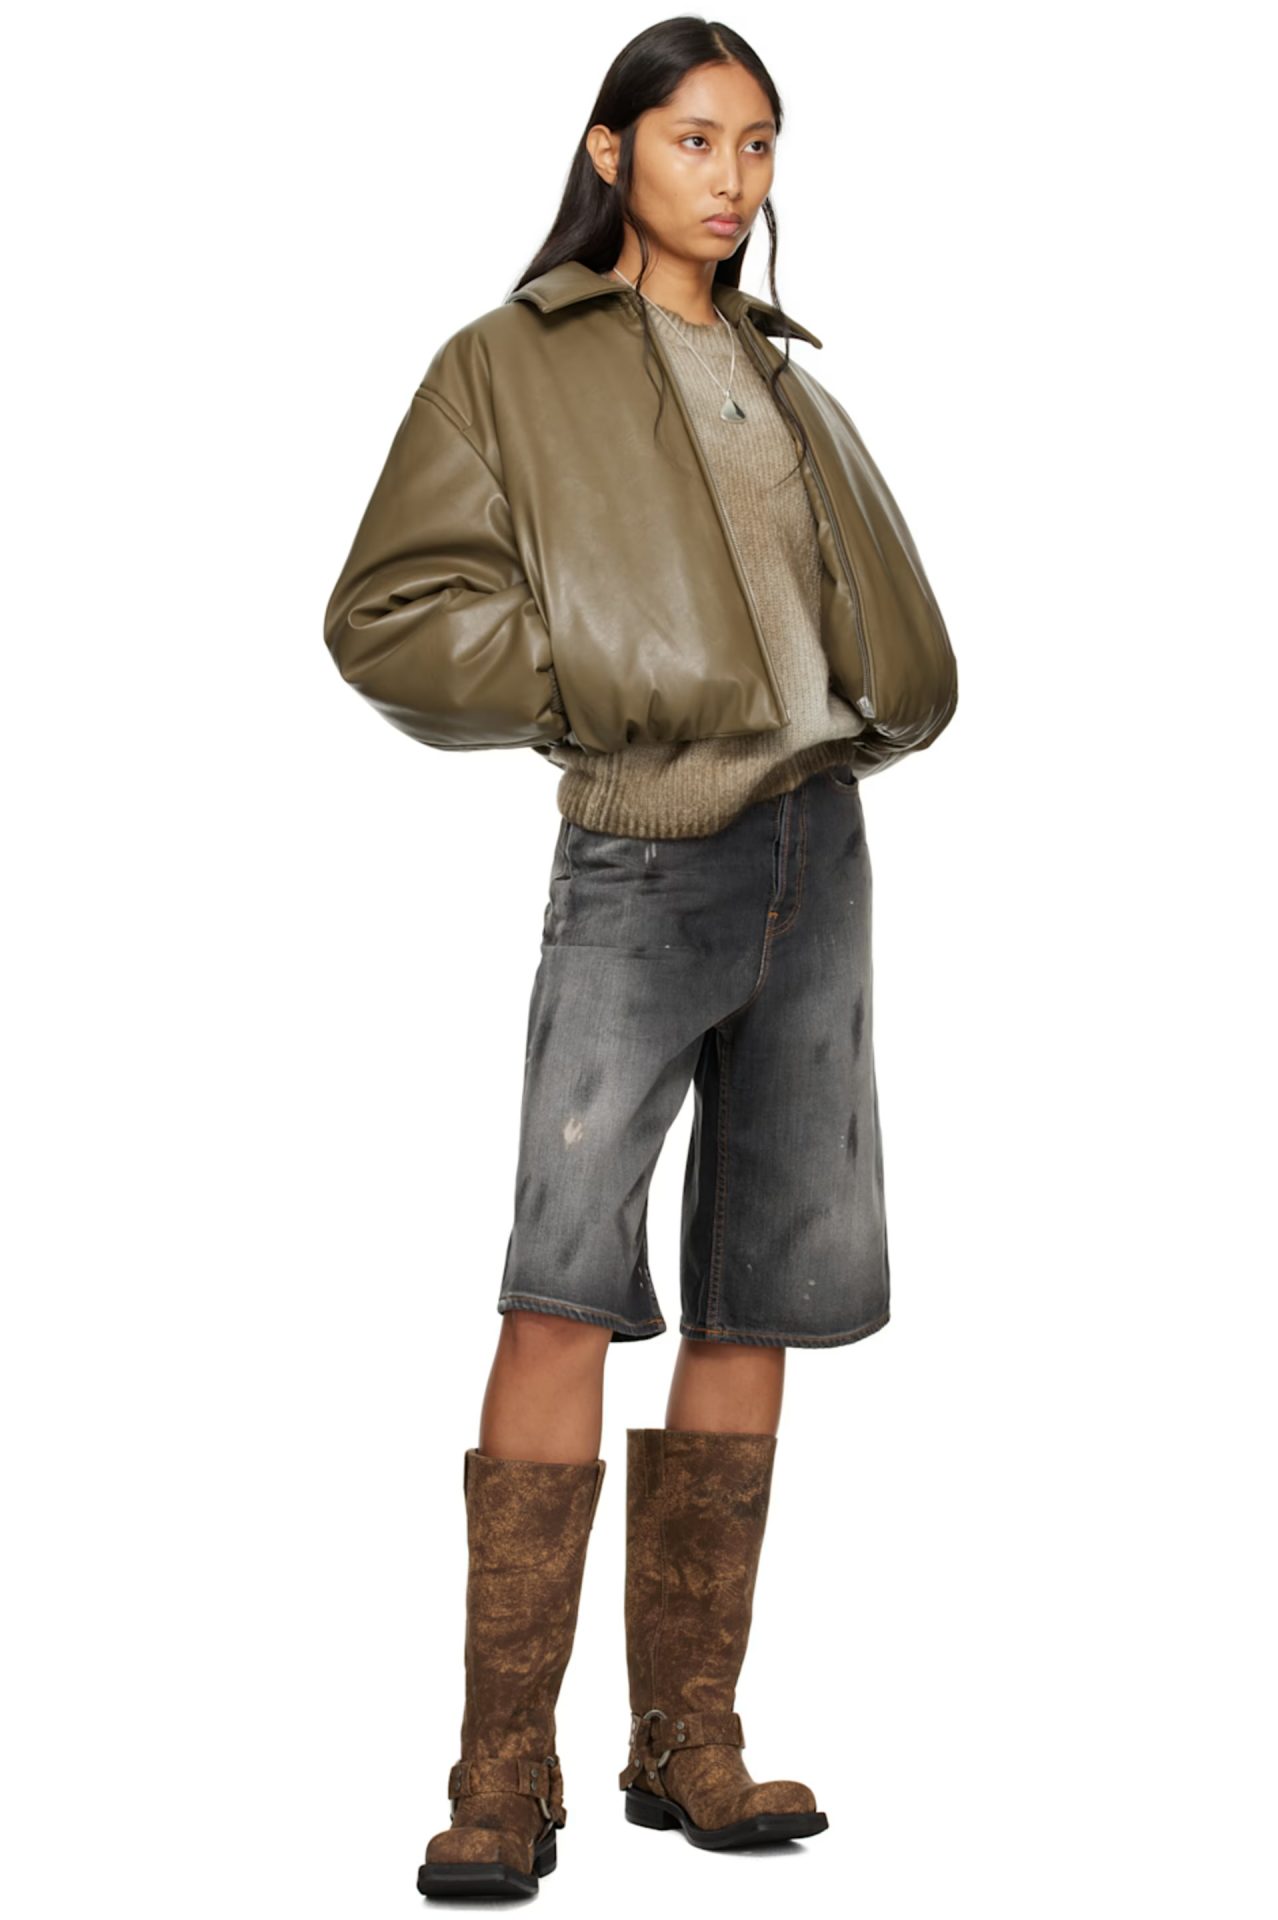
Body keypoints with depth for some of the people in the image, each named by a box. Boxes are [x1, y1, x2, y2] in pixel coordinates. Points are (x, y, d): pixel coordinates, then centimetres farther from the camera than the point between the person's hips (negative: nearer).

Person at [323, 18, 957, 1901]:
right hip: (644, 851, -6)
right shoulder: (508, 367, 6)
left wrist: (873, 707, 3)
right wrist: (596, 683, -10)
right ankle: (507, 1780, -12)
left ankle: (689, 1744, 11)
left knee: (761, 1298, 4)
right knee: (565, 1285, -16)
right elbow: (387, 614, -2)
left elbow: (891, 621, 24)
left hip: (818, 847, 6)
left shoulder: (785, 380, 22)